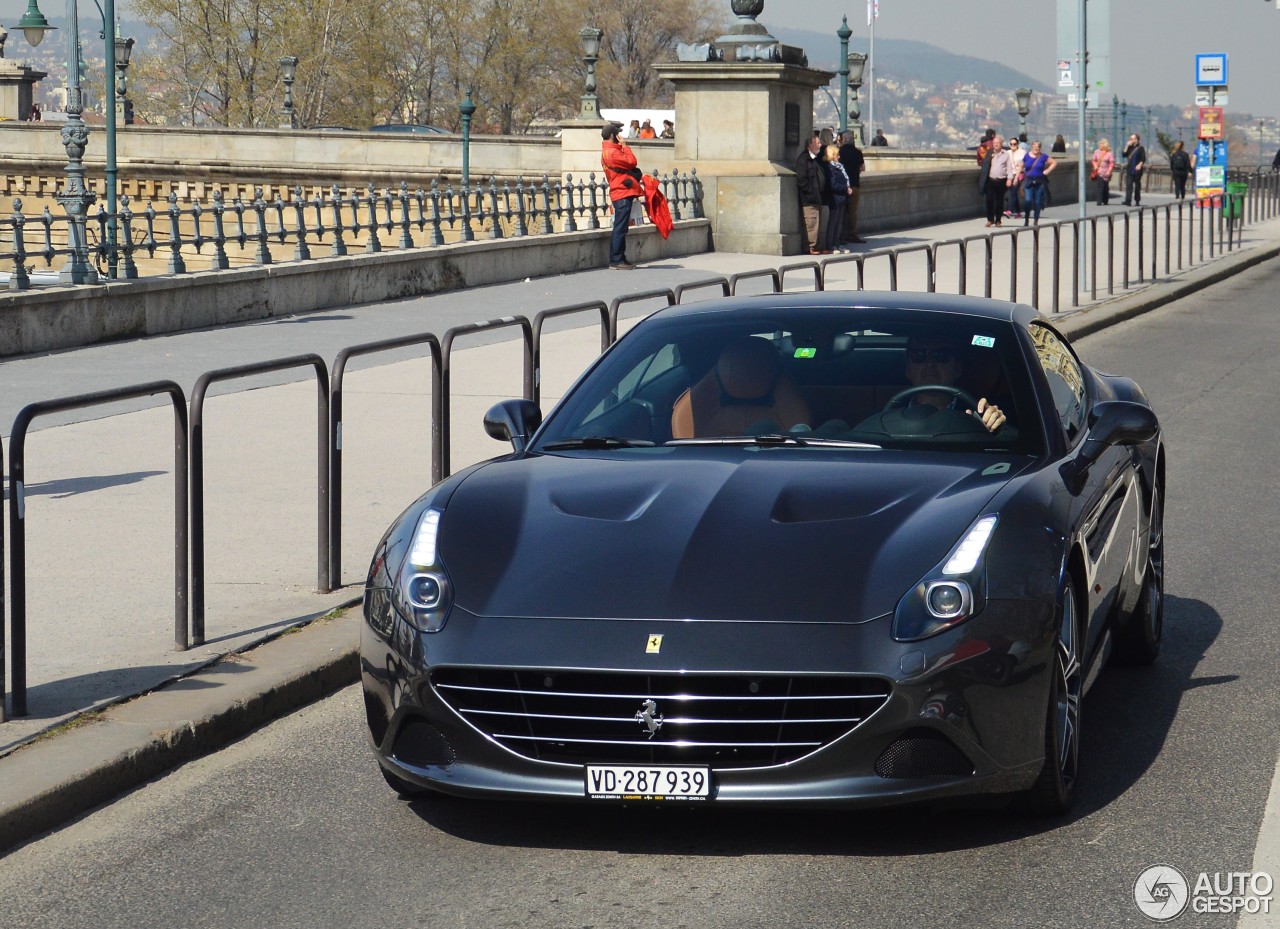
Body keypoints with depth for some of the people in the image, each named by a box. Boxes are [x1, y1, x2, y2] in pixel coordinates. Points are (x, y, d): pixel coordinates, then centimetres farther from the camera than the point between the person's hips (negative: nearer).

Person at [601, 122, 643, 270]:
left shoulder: (608, 151, 19)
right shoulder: (612, 152, -14)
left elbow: (628, 163, 19)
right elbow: (632, 161, -15)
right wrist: (624, 145, -9)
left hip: (621, 193, 11)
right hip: (622, 193, -11)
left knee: (621, 228, 13)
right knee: (620, 228, -10)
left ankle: (620, 259, 16)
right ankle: (616, 260, -10)